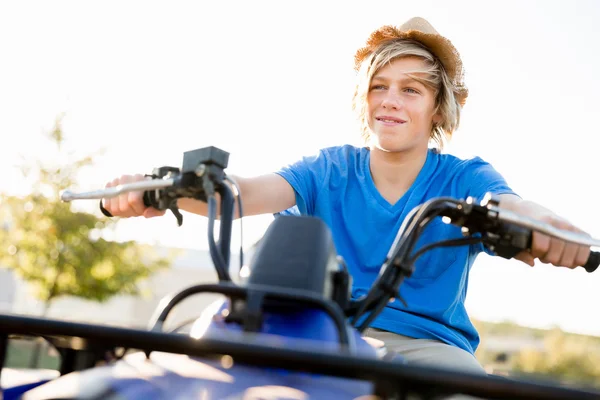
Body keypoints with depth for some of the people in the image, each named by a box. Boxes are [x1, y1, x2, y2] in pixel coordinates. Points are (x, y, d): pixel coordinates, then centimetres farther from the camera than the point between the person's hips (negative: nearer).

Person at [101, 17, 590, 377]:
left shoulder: (465, 178, 3)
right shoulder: (329, 169, 7)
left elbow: (506, 203, -20)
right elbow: (249, 192, -10)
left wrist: (535, 217, -47)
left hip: (428, 343, -1)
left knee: (464, 376, -34)